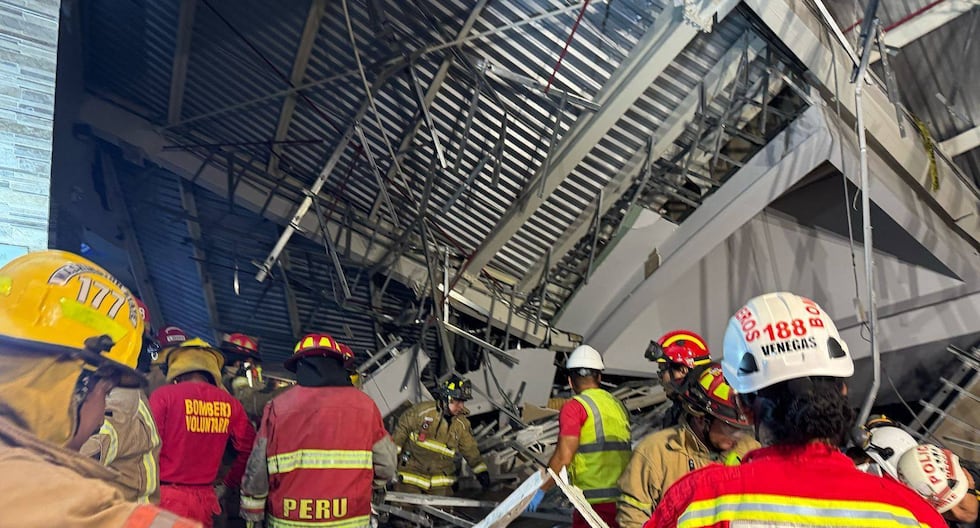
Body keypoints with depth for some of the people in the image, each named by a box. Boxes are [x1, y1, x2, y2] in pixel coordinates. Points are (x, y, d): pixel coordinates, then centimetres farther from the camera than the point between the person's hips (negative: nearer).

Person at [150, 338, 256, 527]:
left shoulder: (164, 395, -7)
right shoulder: (229, 403, 3)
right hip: (205, 498, 3)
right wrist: (228, 483, 15)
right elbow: (249, 449, 3)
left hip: (167, 497, -3)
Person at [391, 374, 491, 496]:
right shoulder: (421, 411, -13)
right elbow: (401, 430, -5)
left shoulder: (462, 424, 0)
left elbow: (470, 449, 8)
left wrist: (480, 470, 1)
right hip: (411, 471, -3)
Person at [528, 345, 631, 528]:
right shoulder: (618, 405, 14)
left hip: (596, 502, -7)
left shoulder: (575, 407, -8)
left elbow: (563, 457, -13)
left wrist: (541, 490, -3)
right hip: (623, 500, 7)